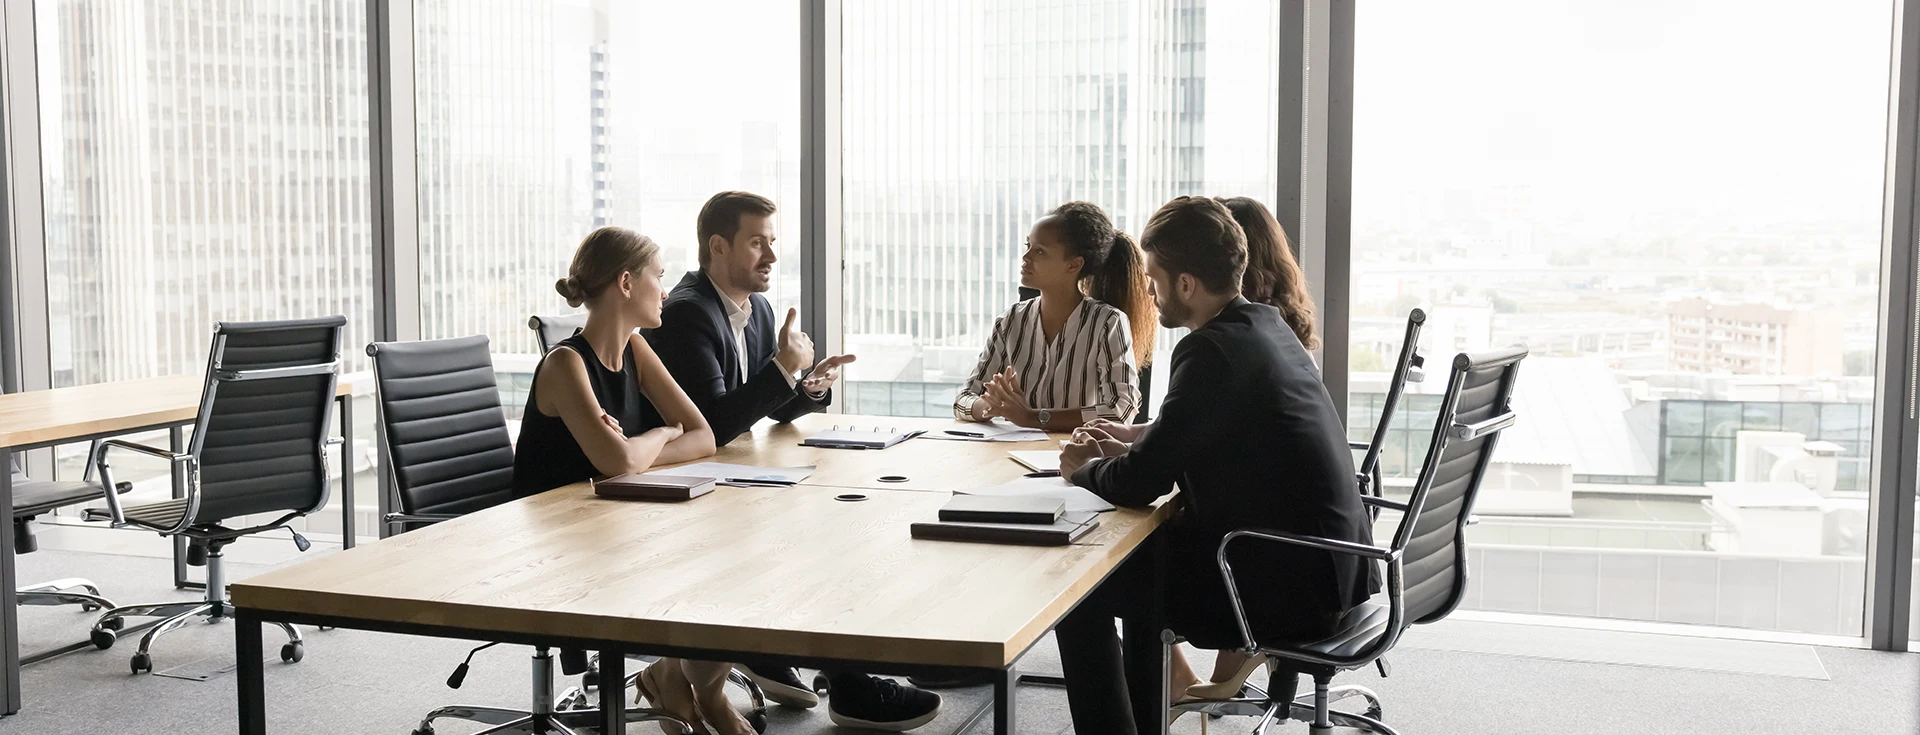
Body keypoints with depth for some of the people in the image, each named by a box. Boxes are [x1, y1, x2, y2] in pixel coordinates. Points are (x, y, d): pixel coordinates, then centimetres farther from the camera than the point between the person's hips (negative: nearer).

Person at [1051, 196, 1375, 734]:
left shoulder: (1213, 350, -21)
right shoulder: (1265, 323, 6)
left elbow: (1135, 485, -20)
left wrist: (1080, 470, 1)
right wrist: (1138, 437, 13)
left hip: (1292, 589, -9)